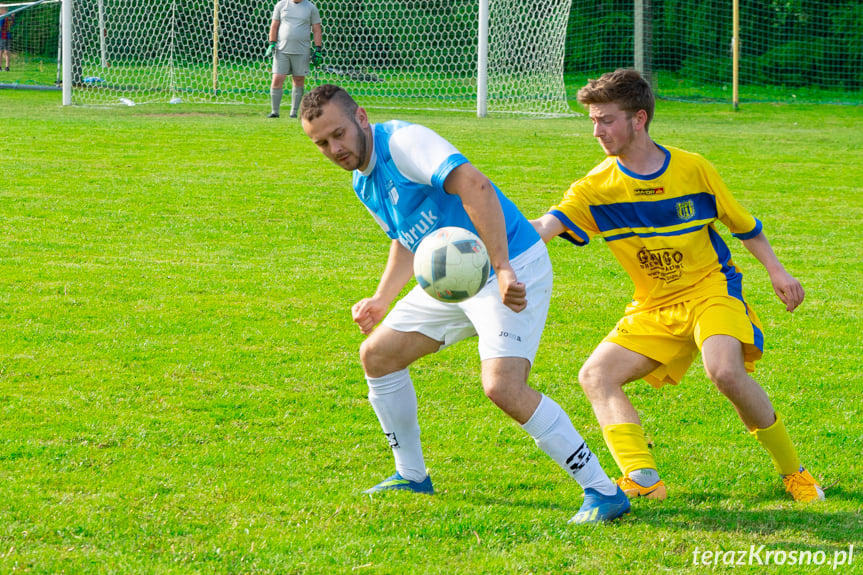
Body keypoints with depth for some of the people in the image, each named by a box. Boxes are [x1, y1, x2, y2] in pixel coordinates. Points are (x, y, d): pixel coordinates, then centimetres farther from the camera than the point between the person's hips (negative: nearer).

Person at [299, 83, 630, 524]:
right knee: (377, 356, 13)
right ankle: (411, 475, 29)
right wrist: (381, 300, 20)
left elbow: (474, 185, -34)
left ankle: (603, 492, -17)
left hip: (514, 271, -10)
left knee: (502, 386, -25)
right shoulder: (364, 183, 11)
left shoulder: (404, 142, -20)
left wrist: (501, 269, -40)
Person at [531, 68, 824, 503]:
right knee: (595, 375, -14)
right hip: (654, 308, 4)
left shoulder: (693, 169, -7)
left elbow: (742, 223, 8)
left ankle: (793, 472, -13)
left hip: (711, 287, -4)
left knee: (726, 371, -31)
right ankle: (642, 479, -26)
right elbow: (547, 226, -24)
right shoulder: (597, 188, -7)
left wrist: (776, 271, 5)